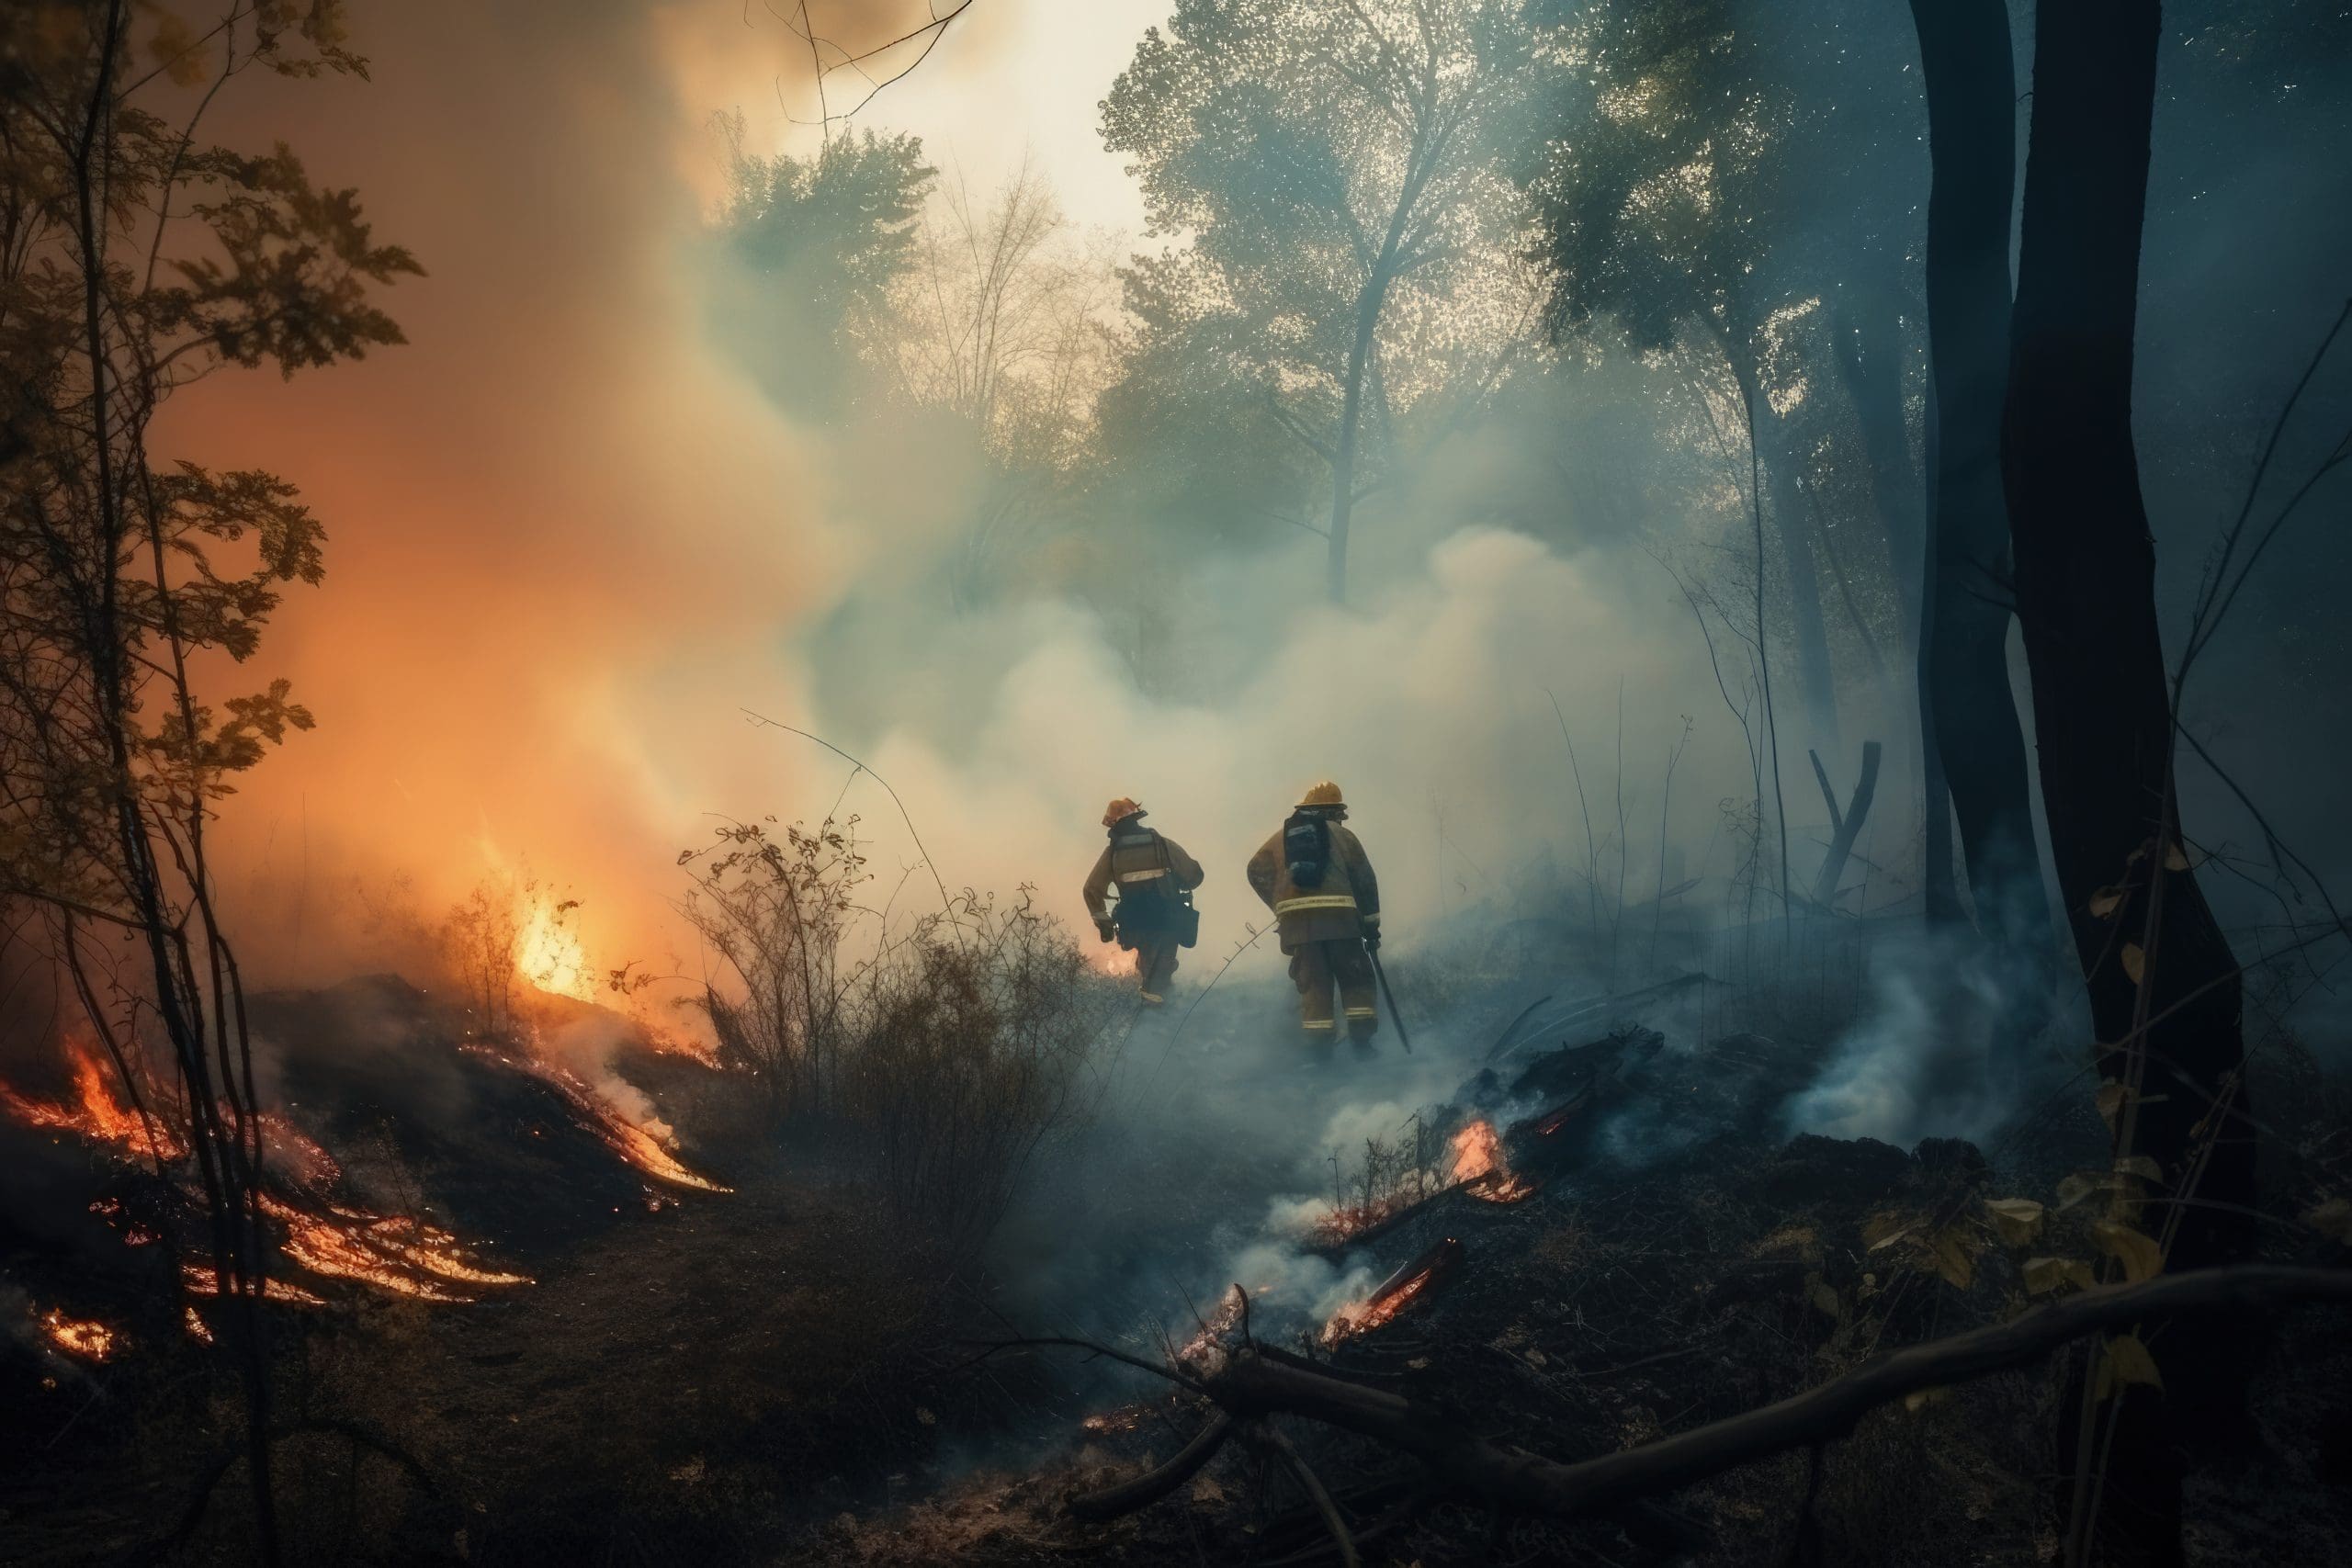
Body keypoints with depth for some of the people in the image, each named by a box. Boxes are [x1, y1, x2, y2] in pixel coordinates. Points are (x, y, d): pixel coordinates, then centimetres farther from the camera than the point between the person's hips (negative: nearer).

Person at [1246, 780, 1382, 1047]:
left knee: (1313, 980, 8)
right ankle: (1362, 1035, -2)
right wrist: (1371, 924, 13)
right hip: (1339, 915, -2)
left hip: (1296, 919, 2)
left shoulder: (1282, 836, 20)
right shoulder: (1341, 835, 13)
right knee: (1355, 977, 9)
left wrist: (1278, 905, 18)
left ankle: (1319, 1042, 0)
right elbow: (1364, 880, 10)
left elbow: (1257, 871, 12)